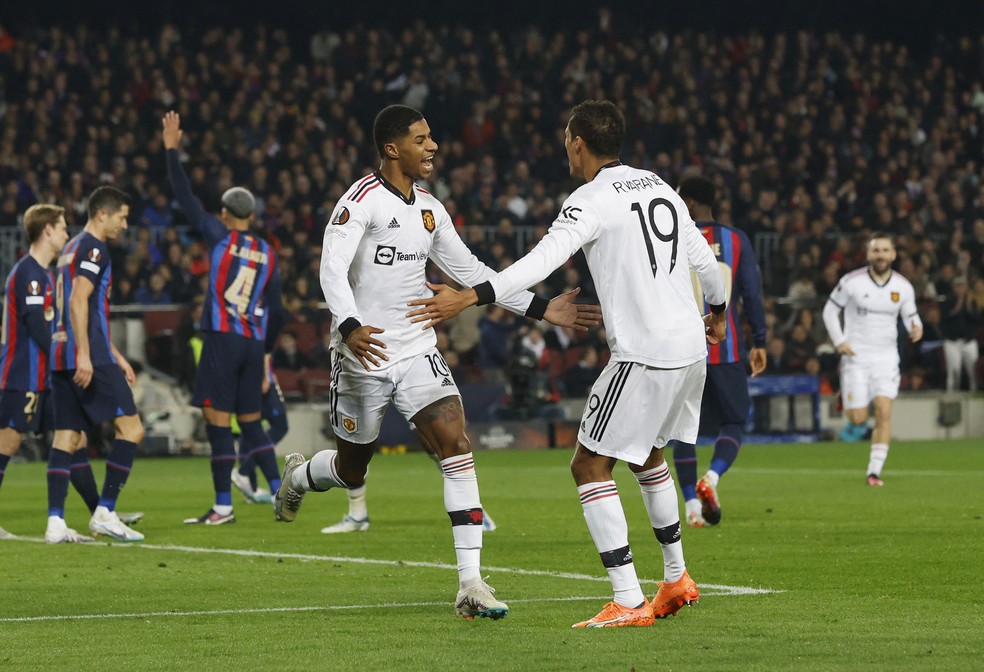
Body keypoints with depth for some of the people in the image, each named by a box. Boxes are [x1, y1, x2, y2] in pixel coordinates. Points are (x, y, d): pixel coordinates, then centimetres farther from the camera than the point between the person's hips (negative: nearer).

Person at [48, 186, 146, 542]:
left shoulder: (71, 249, 23)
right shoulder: (92, 249, -7)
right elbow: (78, 302, -18)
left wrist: (117, 357, 31)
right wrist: (85, 355, -23)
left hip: (62, 356, 10)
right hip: (90, 359, -10)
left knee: (67, 438, 5)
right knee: (131, 429, -7)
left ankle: (55, 521, -1)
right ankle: (105, 513, -9)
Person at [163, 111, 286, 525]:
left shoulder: (221, 237, -1)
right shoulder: (267, 254, 11)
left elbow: (186, 200, -1)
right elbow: (276, 312, 12)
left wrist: (172, 151, 4)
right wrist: (266, 349, 25)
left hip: (222, 339, -5)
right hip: (254, 343, 5)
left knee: (218, 423, -4)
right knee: (251, 424, 14)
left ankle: (224, 507, -5)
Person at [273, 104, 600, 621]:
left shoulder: (430, 210, 10)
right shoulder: (361, 201, -13)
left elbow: (470, 271, 17)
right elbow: (332, 269, -23)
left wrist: (540, 309, 12)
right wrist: (350, 327, -41)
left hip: (417, 352, 5)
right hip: (363, 355, -5)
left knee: (456, 446, -15)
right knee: (351, 471, 10)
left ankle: (471, 586, -17)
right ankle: (298, 476, 49)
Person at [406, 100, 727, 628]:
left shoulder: (593, 199, -10)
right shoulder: (659, 187, 14)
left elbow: (542, 261, -23)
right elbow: (703, 258, 23)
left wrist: (469, 298, -28)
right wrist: (718, 312, 43)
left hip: (643, 355, -9)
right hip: (690, 347, 9)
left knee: (589, 465, -4)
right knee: (647, 454, 28)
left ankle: (628, 602, -11)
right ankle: (676, 579, 35)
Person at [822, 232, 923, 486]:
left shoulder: (903, 287, 0)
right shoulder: (852, 282, -7)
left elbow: (910, 316, 10)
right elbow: (830, 310, 3)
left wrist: (916, 327, -14)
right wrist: (839, 341, -9)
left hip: (886, 357, 2)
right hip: (856, 357, -2)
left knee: (884, 413, -13)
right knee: (858, 419, -7)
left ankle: (874, 471, -6)